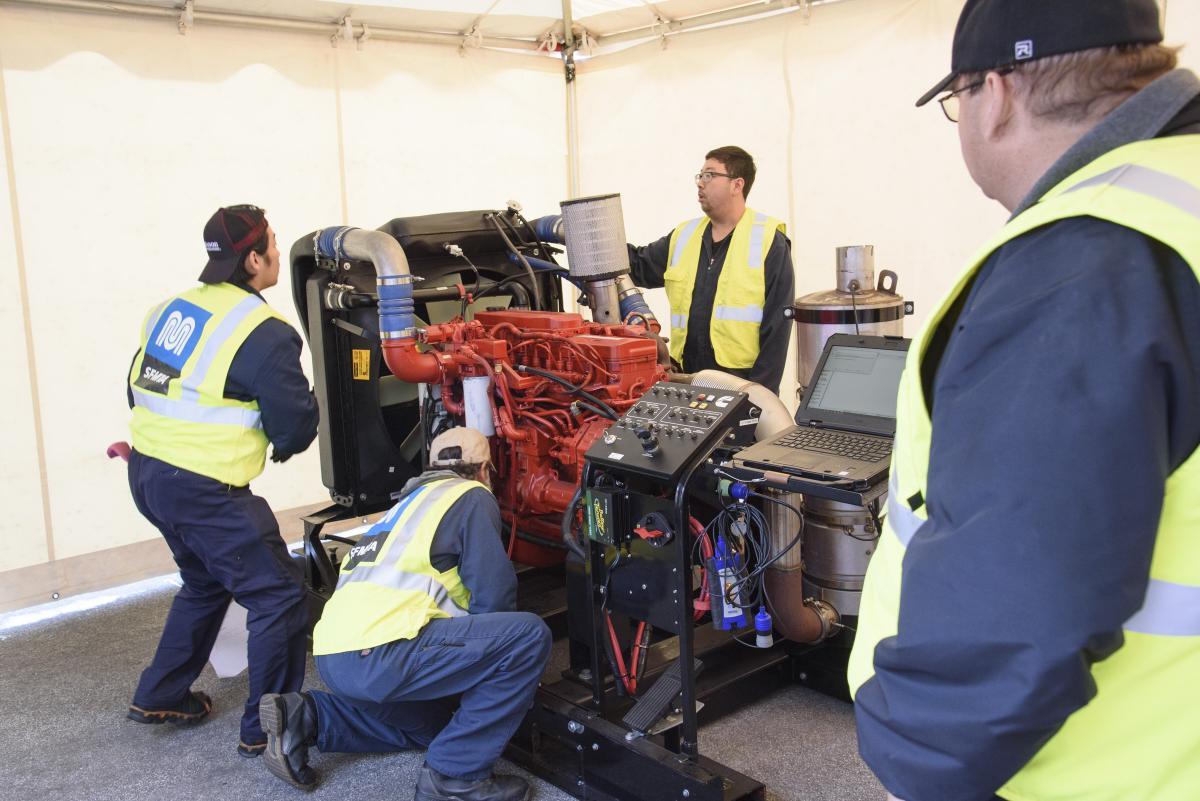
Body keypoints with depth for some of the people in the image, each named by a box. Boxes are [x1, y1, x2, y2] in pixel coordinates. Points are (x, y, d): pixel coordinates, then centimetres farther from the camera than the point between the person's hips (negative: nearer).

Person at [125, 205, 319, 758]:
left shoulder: (172, 308, 9)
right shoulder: (264, 334, -16)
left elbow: (137, 390, 16)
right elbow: (296, 422, -12)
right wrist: (284, 445, 9)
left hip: (146, 473, 9)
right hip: (204, 491, -9)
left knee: (206, 582, 28)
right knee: (278, 596, 2)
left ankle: (159, 697, 38)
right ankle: (266, 729, 8)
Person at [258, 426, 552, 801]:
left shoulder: (411, 500, 30)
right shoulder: (472, 496, 5)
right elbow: (493, 597, -1)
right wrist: (494, 650, 17)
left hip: (335, 655, 10)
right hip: (377, 652, -10)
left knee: (433, 722, 33)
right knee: (529, 636, -8)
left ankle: (306, 717, 16)